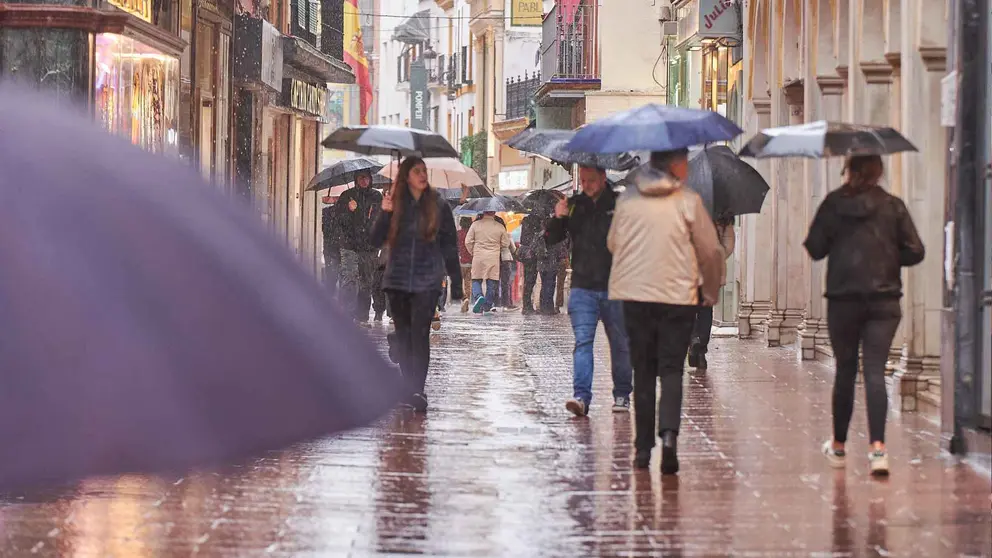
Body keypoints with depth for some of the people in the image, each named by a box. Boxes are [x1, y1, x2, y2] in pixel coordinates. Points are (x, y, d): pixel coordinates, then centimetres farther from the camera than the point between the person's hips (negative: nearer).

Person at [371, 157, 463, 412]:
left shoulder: (438, 206, 3)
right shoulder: (395, 204, 6)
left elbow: (450, 246, 5)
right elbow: (375, 241, 2)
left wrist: (456, 283, 3)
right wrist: (385, 214, -13)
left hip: (427, 281, -3)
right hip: (397, 280, 3)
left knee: (420, 333, -14)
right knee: (402, 334, 8)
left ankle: (418, 390, -19)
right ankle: (409, 386, 18)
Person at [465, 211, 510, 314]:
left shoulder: (475, 225, -2)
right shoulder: (500, 227, -1)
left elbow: (468, 242, -1)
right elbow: (505, 243, 8)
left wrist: (473, 252, 16)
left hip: (478, 258, 0)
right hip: (493, 259, 0)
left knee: (476, 280, 10)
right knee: (491, 282, 7)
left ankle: (478, 296, -19)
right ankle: (487, 307, 9)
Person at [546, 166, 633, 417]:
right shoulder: (574, 206, 8)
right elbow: (551, 240, 9)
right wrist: (558, 219, -10)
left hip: (615, 287, -1)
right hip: (583, 287, 1)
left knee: (620, 344, 8)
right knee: (582, 342, -10)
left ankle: (622, 395, 21)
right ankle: (581, 396, -16)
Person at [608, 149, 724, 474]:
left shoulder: (627, 200, 4)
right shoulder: (688, 202, -6)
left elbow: (613, 243, 15)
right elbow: (711, 250, -3)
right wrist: (710, 292, 12)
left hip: (634, 295, 3)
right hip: (678, 296, -3)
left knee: (643, 372, 11)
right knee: (671, 370, 2)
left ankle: (643, 448, 12)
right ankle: (669, 433, -21)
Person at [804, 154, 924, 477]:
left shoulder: (833, 205, -3)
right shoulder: (893, 206, -1)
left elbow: (814, 249, -2)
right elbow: (915, 252, -2)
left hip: (842, 299, 0)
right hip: (884, 300, 0)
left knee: (845, 371, 12)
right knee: (875, 372, -3)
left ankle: (839, 447, 23)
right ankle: (877, 447, -18)